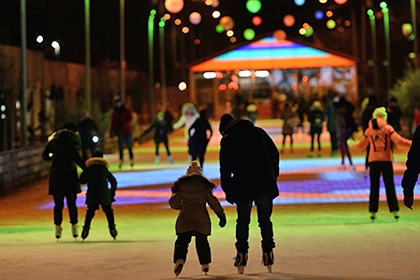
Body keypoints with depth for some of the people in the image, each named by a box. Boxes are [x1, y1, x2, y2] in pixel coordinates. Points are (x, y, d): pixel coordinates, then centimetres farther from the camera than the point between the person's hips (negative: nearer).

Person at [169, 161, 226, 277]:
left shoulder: (181, 186, 2)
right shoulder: (205, 186, 3)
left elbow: (173, 203, 3)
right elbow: (213, 202, 2)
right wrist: (221, 215, 7)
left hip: (185, 218, -1)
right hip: (202, 219, 1)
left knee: (182, 241, 2)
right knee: (202, 241, 14)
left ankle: (179, 260, -21)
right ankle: (205, 264, 17)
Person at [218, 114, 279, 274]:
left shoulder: (227, 140, 2)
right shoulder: (259, 132, 13)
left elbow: (225, 168, -2)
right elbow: (275, 154, 12)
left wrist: (227, 191, 3)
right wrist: (273, 176, 16)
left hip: (243, 185, -2)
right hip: (265, 183, 2)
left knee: (242, 221, 8)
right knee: (265, 220, 9)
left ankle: (241, 255, 3)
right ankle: (268, 252, 3)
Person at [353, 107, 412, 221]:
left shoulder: (369, 130, 7)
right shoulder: (388, 128, -2)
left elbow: (362, 145, 16)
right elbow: (399, 141, -10)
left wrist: (353, 145, 36)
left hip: (373, 160, 2)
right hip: (386, 159, -2)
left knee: (374, 187, 5)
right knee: (390, 186, 2)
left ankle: (373, 211, 3)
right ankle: (395, 210, 0)